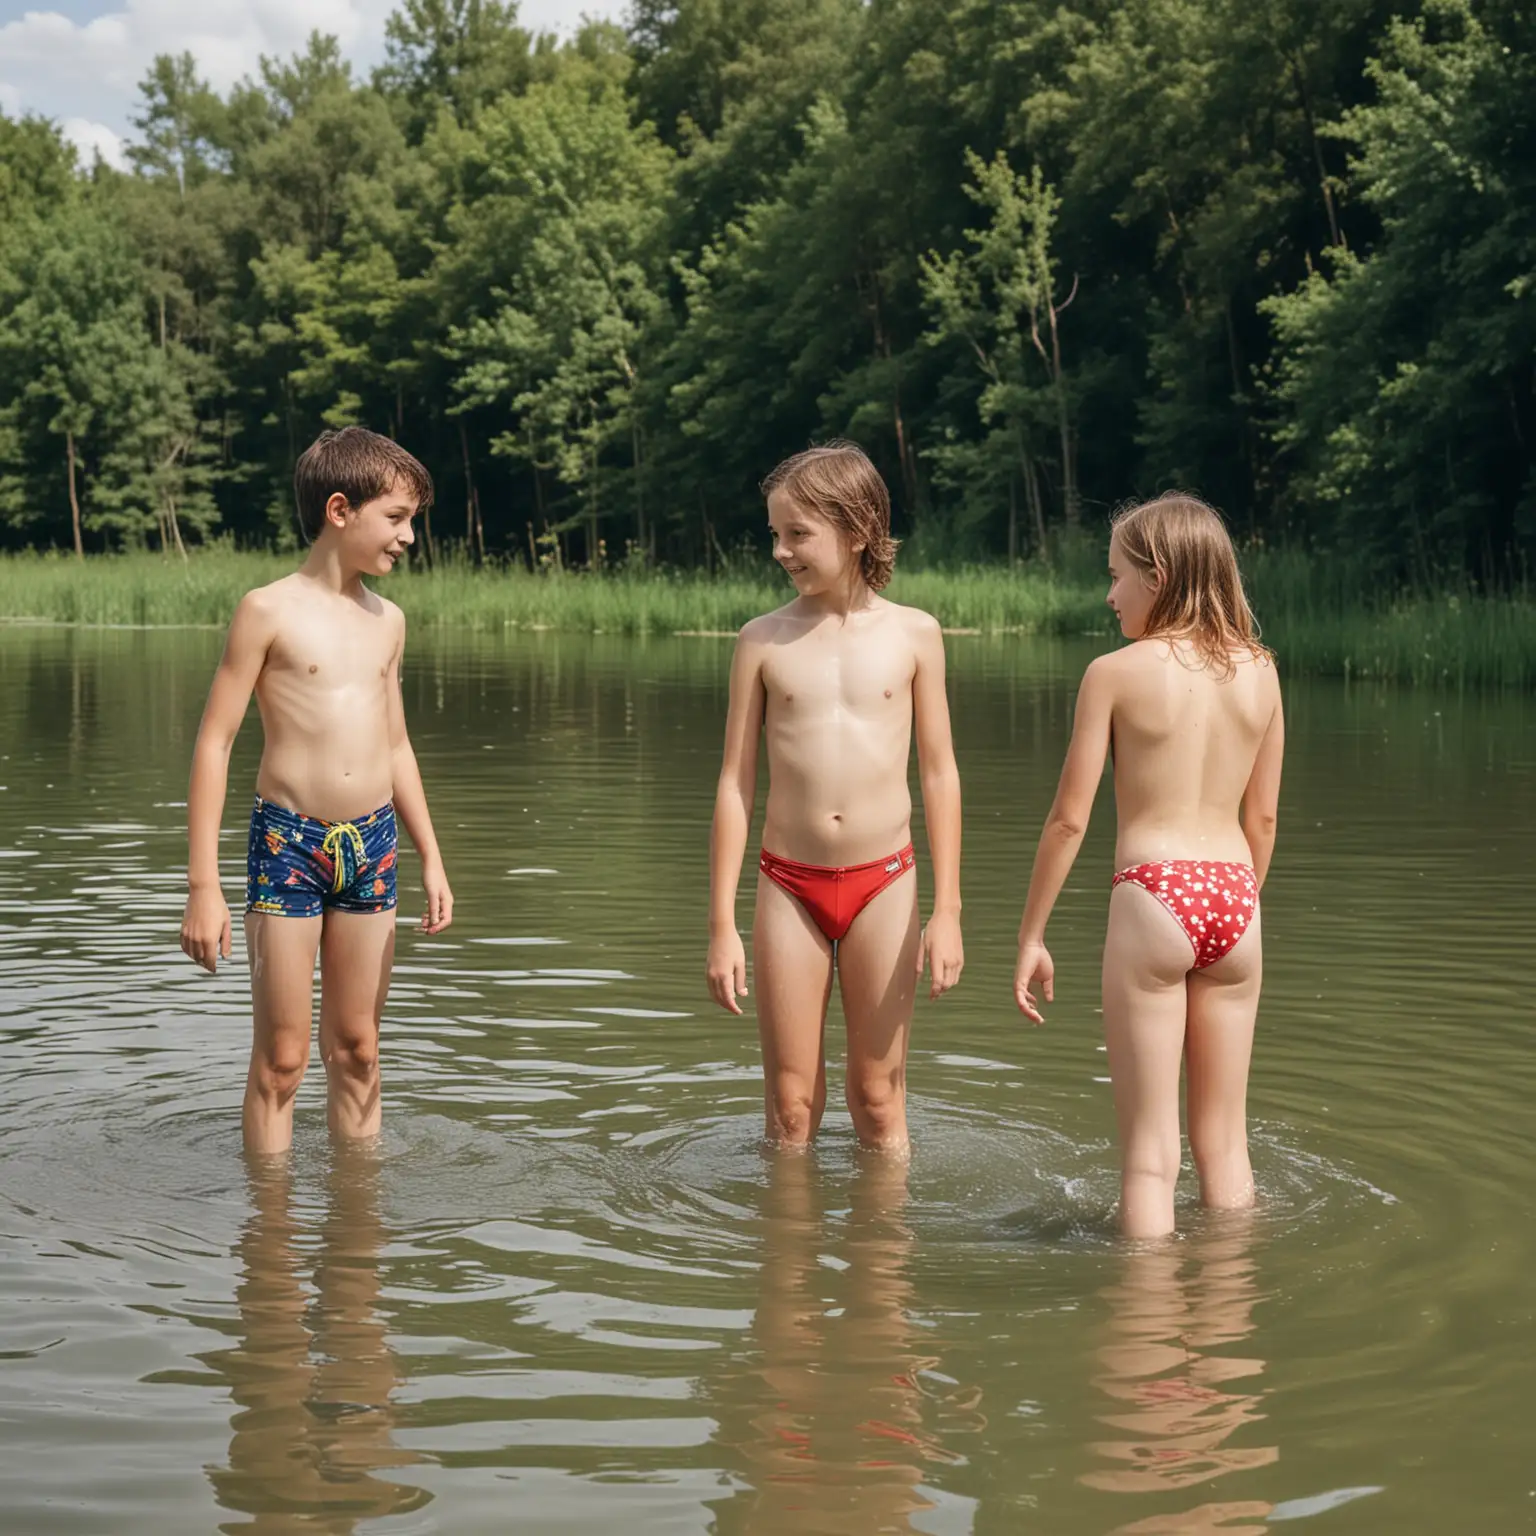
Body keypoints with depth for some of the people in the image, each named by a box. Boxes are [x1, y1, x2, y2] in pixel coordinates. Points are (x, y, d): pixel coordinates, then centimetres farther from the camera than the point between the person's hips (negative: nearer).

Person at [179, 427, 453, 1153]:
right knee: (280, 1058, 0)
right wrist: (203, 887, -12)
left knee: (356, 1050, 11)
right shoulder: (269, 611, -7)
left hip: (372, 847, 5)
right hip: (288, 845, -5)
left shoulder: (387, 620, 11)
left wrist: (431, 858, 17)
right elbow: (213, 743, -8)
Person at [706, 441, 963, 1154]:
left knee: (879, 1100, 6)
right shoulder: (763, 640, -1)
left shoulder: (913, 633, 0)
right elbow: (736, 782, 2)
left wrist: (947, 910, -1)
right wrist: (722, 925, 0)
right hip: (789, 884, 0)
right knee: (790, 1106, 5)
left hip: (883, 881, 0)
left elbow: (939, 774, 4)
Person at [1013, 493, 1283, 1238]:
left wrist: (1031, 936, 3)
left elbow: (1069, 818, -5)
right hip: (1233, 897, 5)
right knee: (1225, 1141, 15)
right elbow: (1262, 819, 11)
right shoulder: (1260, 672, 6)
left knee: (1150, 1152, 1)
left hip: (1153, 897, -4)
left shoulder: (1116, 672, -6)